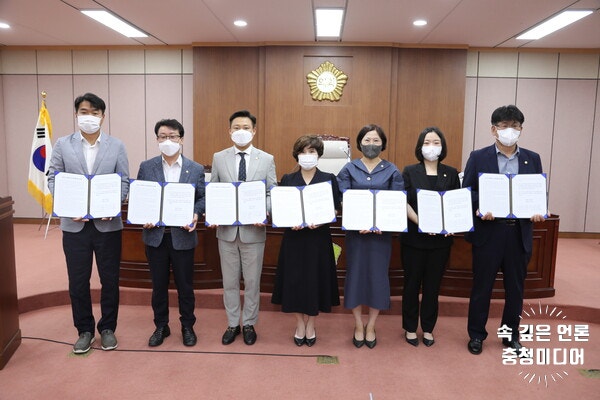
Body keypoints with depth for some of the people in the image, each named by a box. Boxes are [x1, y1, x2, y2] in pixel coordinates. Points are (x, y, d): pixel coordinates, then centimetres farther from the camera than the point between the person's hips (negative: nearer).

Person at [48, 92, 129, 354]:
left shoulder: (116, 146, 4)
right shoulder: (63, 145, 5)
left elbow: (123, 182, 1)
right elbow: (53, 179, 3)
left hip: (107, 223, 0)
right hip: (75, 223, 1)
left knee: (110, 280, 9)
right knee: (78, 281, 9)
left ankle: (107, 328, 26)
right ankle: (84, 330, 26)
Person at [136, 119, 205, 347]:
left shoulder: (196, 169, 1)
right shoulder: (146, 167, 3)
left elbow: (203, 198, 3)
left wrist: (195, 214, -16)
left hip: (183, 236, -1)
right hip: (155, 235, 1)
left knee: (185, 285, 10)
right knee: (159, 285, 13)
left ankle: (187, 326, 27)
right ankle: (161, 326, 29)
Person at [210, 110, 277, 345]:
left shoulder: (266, 159, 0)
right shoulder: (219, 158, 4)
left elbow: (272, 193, 0)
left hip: (253, 230, -1)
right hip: (226, 229, 1)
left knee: (252, 282, 10)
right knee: (229, 281, 12)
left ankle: (249, 324, 27)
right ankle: (233, 324, 29)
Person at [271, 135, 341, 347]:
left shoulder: (329, 179, 1)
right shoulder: (287, 179, 4)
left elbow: (335, 210, -1)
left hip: (319, 238, -1)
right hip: (293, 238, 1)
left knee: (315, 280, 6)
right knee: (294, 280, 6)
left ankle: (310, 325, 25)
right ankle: (300, 325, 25)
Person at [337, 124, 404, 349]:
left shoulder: (392, 171, 4)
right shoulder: (349, 169, 3)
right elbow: (343, 200, -4)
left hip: (382, 232, 0)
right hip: (355, 231, 0)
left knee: (378, 276, 5)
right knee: (356, 274, 5)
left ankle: (371, 327, 23)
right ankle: (358, 326, 23)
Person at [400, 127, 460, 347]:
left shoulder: (451, 173, 6)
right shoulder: (410, 171, 0)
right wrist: (420, 222, -21)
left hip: (440, 239, 2)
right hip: (414, 237, -2)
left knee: (433, 285, 11)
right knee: (412, 283, 8)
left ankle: (428, 328, 27)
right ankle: (410, 328, 24)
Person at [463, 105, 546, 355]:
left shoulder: (532, 159, 8)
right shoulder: (478, 157, -1)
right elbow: (466, 193, -3)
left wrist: (538, 211, -12)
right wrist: (478, 209, -21)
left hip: (520, 233, 3)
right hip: (488, 232, -3)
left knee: (515, 288, 14)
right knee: (482, 286, 8)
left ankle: (511, 334, 32)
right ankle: (476, 334, 24)